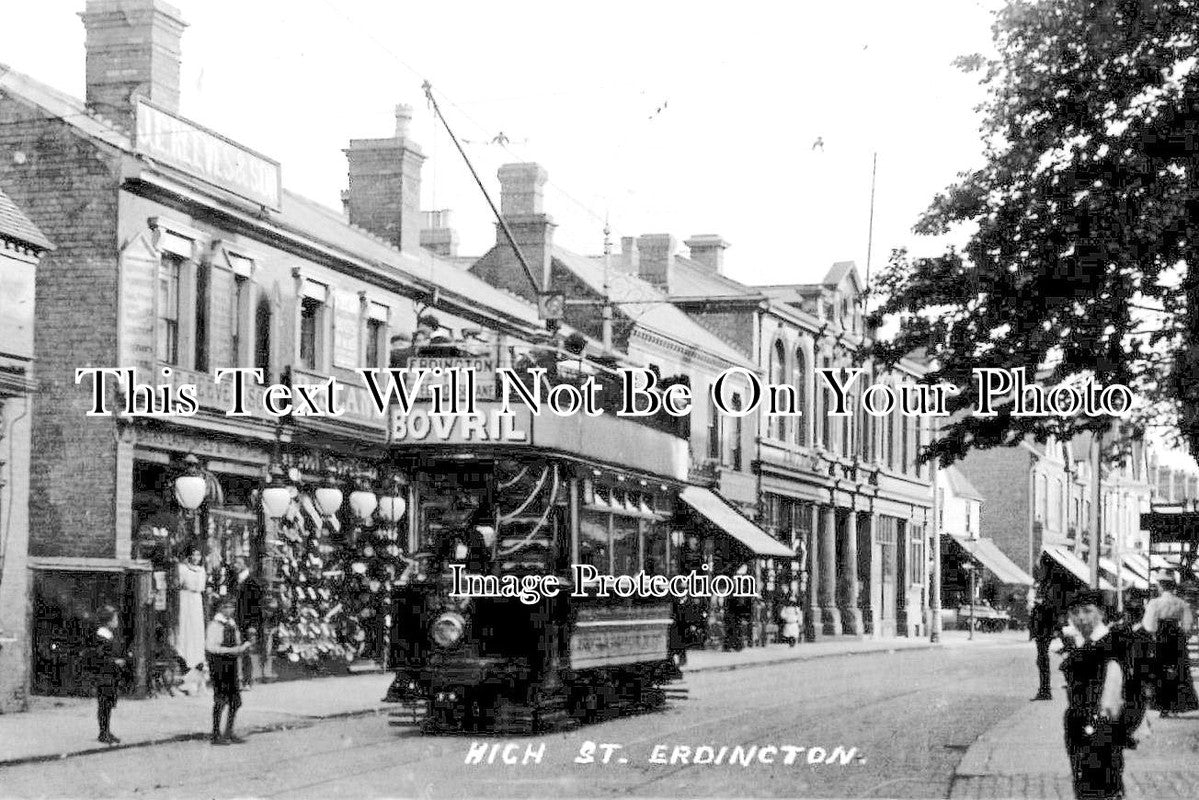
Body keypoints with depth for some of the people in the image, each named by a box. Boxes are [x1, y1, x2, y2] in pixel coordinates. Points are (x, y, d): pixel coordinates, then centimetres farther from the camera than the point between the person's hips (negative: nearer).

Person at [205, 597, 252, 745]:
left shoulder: (232, 623, 16)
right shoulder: (215, 624, -10)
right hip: (219, 663, -8)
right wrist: (231, 650, -21)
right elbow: (210, 647, -17)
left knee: (235, 700, 9)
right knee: (220, 700, -7)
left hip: (232, 663, 8)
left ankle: (229, 733, 19)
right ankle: (216, 735, -2)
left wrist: (243, 646, 3)